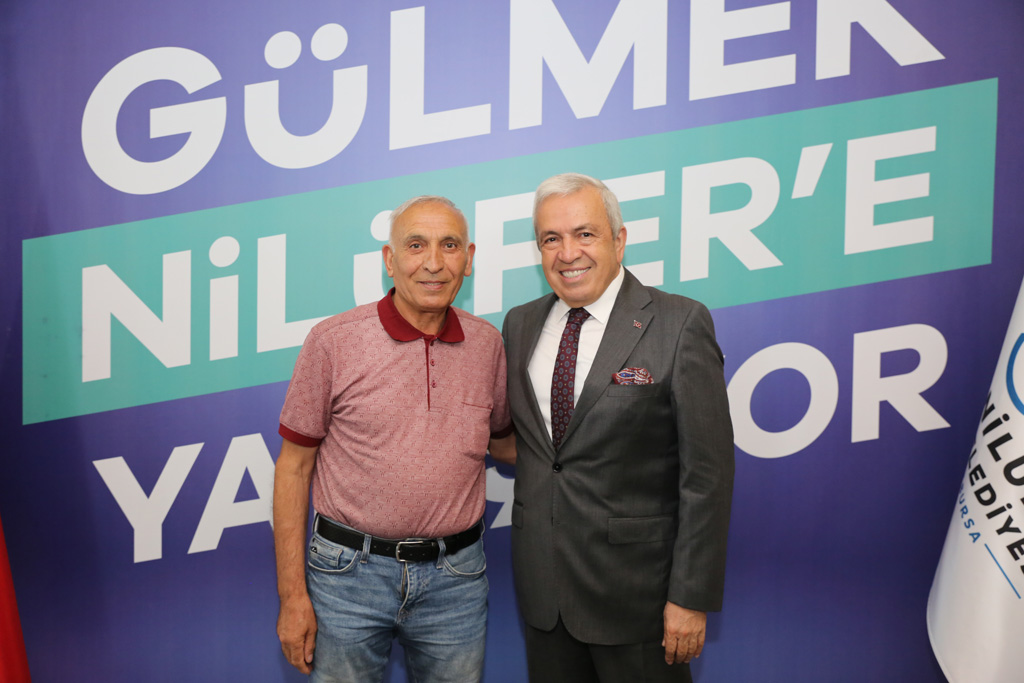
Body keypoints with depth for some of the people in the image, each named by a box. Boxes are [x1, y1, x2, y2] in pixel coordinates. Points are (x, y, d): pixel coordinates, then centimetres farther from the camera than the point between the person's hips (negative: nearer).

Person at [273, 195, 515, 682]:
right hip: (350, 570, -2)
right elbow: (293, 468, -4)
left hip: (455, 577, 3)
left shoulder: (487, 343, 2)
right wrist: (292, 596, -6)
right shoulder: (333, 341, -8)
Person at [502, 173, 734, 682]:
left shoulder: (680, 324, -11)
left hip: (635, 584, -4)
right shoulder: (520, 325, 6)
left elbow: (707, 471, -12)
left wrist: (691, 596, -13)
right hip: (541, 582, 5)